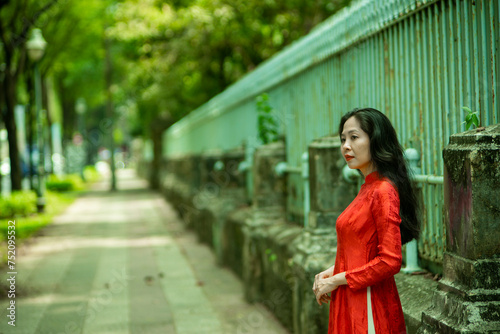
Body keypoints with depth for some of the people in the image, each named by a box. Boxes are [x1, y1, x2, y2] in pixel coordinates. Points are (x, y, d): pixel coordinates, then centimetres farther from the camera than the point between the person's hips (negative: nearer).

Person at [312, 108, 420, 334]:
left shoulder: (383, 192, -17)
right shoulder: (367, 189, 10)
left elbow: (390, 261, -21)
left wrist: (338, 279, -14)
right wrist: (332, 271, 6)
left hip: (369, 309, -9)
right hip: (351, 305, 9)